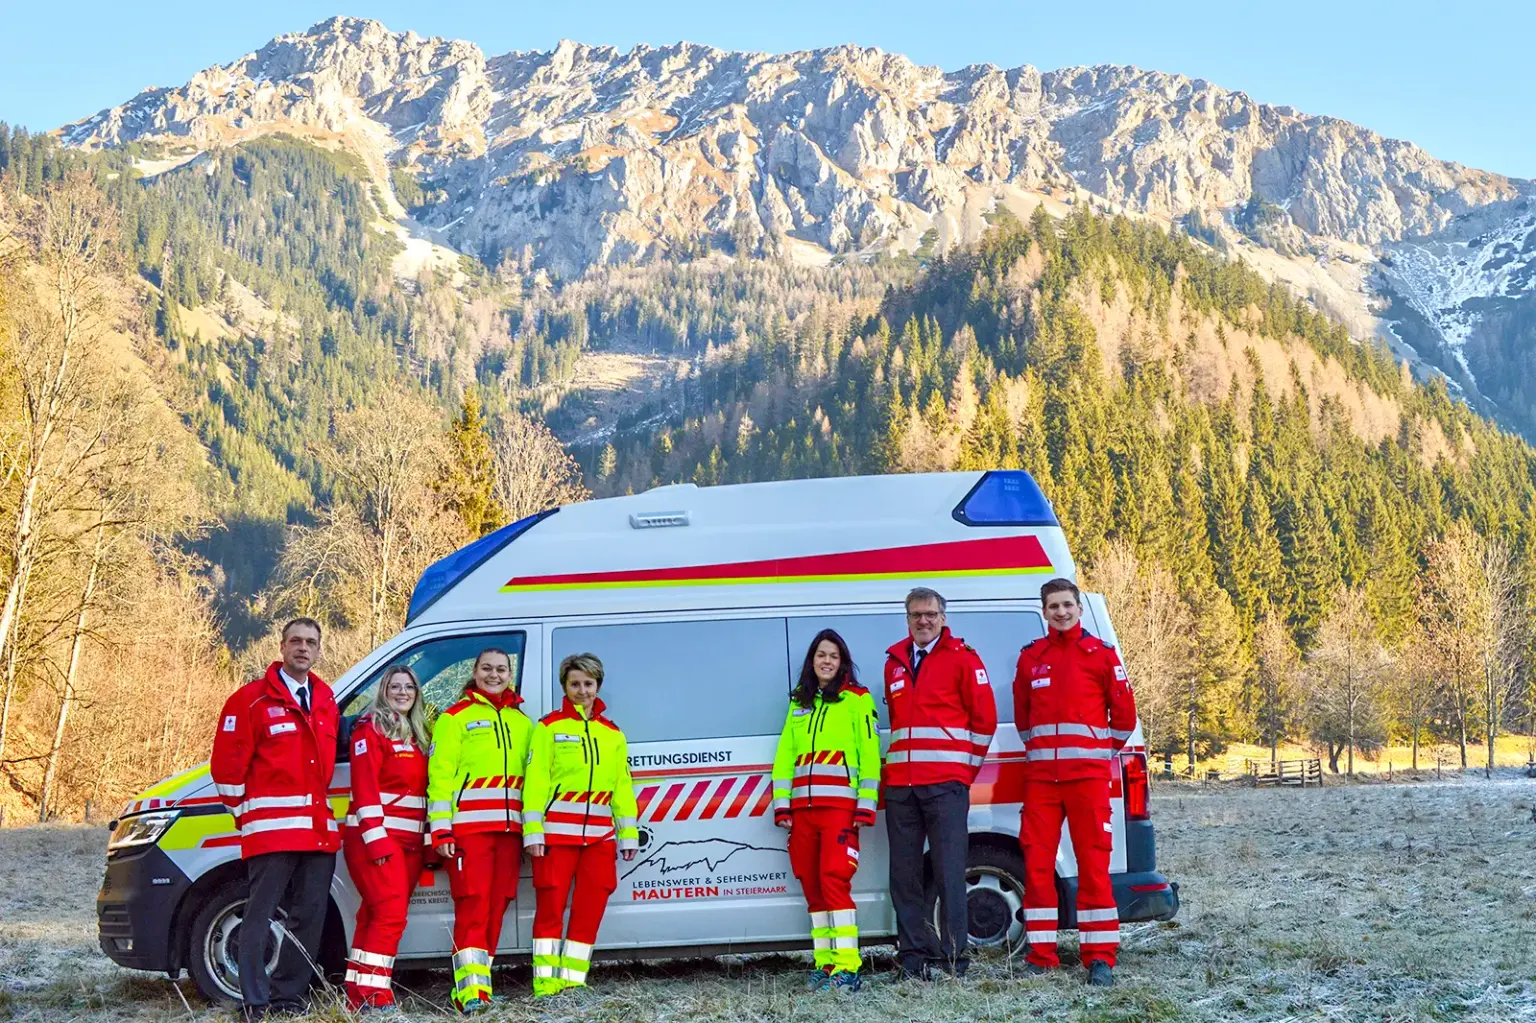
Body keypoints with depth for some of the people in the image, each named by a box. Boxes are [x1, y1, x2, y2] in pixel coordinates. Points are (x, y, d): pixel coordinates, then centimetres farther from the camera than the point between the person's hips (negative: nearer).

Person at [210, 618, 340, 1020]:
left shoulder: (326, 703, 16)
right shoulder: (252, 699, -3)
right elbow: (227, 764, -3)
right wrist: (245, 812, 1)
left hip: (319, 831, 6)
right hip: (271, 830, -6)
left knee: (308, 918, 8)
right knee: (260, 916, -6)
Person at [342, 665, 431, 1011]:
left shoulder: (416, 734, 18)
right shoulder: (371, 729, -5)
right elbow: (365, 788, -13)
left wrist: (430, 836, 12)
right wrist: (376, 838, -20)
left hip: (409, 839, 7)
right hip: (375, 836, -7)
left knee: (375, 915, 8)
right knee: (391, 913, -16)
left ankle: (357, 991, 12)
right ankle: (373, 993, -17)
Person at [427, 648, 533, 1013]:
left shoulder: (522, 722, 19)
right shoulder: (455, 717, 3)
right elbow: (440, 775, -3)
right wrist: (441, 830, -11)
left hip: (509, 828, 5)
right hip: (468, 828, -5)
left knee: (496, 905, 6)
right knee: (473, 906, -11)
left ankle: (479, 977, 14)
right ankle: (470, 989, -13)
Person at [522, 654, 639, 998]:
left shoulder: (613, 734, 15)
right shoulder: (550, 727, 3)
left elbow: (623, 788, 15)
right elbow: (535, 781, -4)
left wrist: (628, 836, 9)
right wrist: (533, 833, -11)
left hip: (599, 835, 4)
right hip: (557, 832, -4)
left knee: (590, 909, 3)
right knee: (551, 906, -3)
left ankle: (573, 979, 10)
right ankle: (545, 981, 3)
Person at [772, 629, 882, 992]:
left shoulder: (857, 699, 3)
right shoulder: (799, 702, 19)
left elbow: (870, 754, -2)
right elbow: (784, 755, 17)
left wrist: (865, 807, -9)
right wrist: (781, 806, 9)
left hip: (839, 804, -6)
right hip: (802, 807, 6)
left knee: (834, 881, -15)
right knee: (812, 885, 5)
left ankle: (847, 969, -14)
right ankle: (825, 964, 12)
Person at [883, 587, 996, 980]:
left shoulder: (961, 658, 1)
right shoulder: (895, 661, 17)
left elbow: (985, 715, 2)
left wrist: (967, 766, 3)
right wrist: (896, 760, 16)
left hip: (945, 783, -5)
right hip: (899, 784, 5)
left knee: (949, 872, -6)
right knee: (904, 874, 5)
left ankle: (953, 956, -1)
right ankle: (915, 954, 12)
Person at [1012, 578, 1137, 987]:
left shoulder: (1101, 654, 3)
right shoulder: (1030, 657, 12)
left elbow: (1124, 711, 8)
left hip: (1087, 772, -3)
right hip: (1040, 773, 3)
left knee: (1093, 862, -4)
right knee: (1037, 861, 1)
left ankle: (1100, 958, 0)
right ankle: (1041, 954, 8)